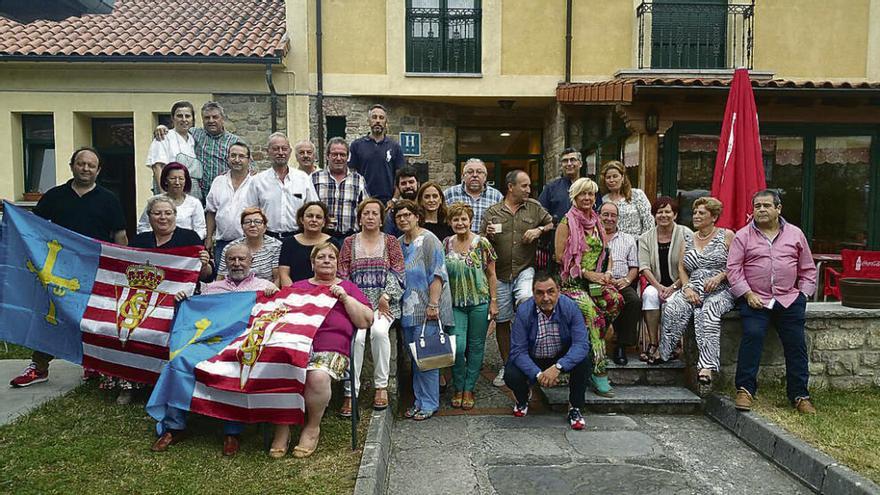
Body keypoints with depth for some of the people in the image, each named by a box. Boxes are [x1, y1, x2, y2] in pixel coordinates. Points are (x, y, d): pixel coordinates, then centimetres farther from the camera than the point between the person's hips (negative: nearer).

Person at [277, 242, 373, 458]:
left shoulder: (348, 287, 22)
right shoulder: (298, 287, 29)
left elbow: (367, 321, 11)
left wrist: (345, 298, 1)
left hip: (331, 351, -2)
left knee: (317, 377, -34)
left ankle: (313, 427, -8)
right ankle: (281, 428, -10)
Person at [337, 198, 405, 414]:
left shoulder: (390, 241, 10)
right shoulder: (349, 242, 13)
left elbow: (397, 272, 1)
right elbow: (342, 275, 7)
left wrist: (386, 296, -11)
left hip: (383, 301, 0)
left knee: (379, 330, -31)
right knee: (356, 336, -27)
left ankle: (381, 386, -16)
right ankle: (350, 393, -21)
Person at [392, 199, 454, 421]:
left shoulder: (428, 240, -8)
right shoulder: (398, 244, 15)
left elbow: (437, 275, -14)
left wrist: (433, 304, -20)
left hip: (426, 310, -7)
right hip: (407, 311, 7)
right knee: (414, 358, 12)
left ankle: (429, 404, 6)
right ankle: (419, 401, 22)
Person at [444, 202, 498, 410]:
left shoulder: (481, 243, -4)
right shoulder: (446, 244, 5)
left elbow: (491, 275, 0)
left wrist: (493, 301, -4)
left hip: (479, 302, -1)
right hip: (455, 304, 2)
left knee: (476, 346, 5)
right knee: (457, 345, -6)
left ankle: (469, 389, 18)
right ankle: (458, 388, 13)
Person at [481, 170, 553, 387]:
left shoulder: (534, 208, 8)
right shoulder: (492, 212, 5)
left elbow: (552, 224, 14)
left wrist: (539, 230, -4)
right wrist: (488, 235, -14)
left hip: (525, 269, -1)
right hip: (500, 273, 1)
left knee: (525, 300, -31)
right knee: (501, 321, 8)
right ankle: (506, 365, 24)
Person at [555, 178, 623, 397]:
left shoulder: (597, 222, 17)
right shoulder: (566, 223, -2)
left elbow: (604, 254, 23)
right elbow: (560, 257, -8)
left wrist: (606, 273, 2)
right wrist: (586, 273, -12)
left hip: (596, 279, 5)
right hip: (572, 281, -5)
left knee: (616, 300, -26)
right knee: (592, 313, -30)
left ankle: (592, 342, -8)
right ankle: (598, 370, -25)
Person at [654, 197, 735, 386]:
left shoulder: (727, 236, 7)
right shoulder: (688, 241, 20)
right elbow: (681, 268, 14)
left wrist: (719, 276, -15)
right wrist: (687, 288, -3)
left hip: (720, 292, -4)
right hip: (693, 290, 4)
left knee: (708, 312, -36)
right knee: (672, 307, -27)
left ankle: (706, 367, -41)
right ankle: (664, 351, -16)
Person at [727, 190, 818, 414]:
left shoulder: (795, 234, 13)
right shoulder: (743, 236, 5)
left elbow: (808, 269, 18)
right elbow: (733, 268, -1)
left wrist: (803, 294, 6)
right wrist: (748, 294, -10)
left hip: (789, 300, 3)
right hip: (755, 300, -2)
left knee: (796, 343, -4)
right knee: (752, 334, -22)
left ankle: (800, 395, 9)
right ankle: (745, 389, -16)